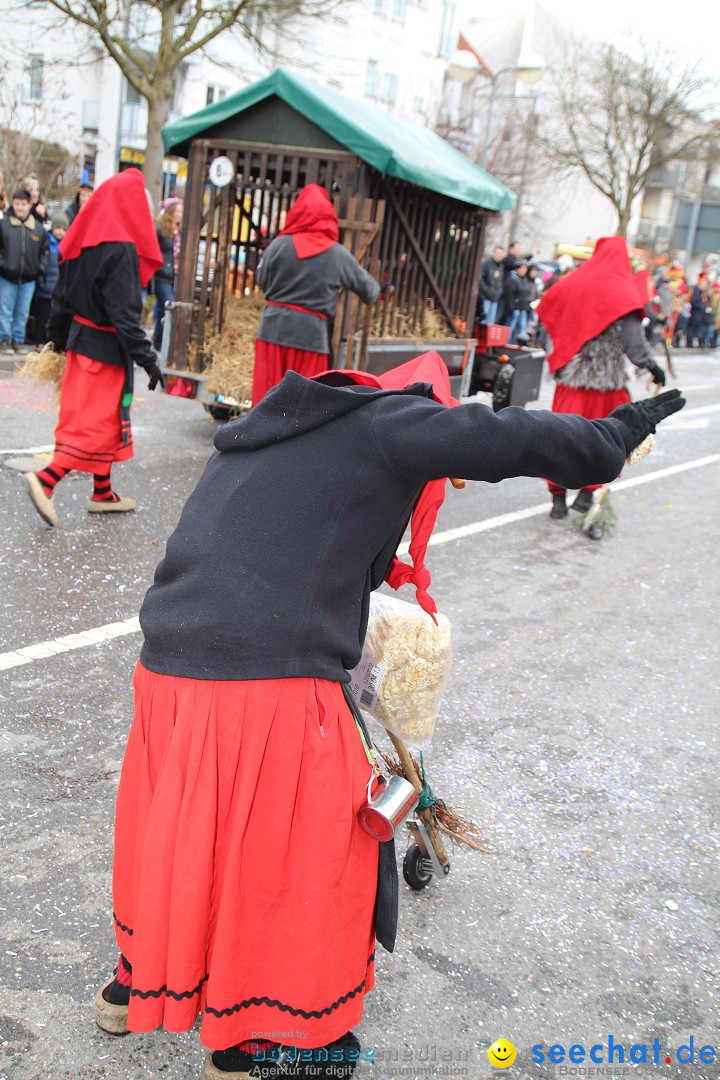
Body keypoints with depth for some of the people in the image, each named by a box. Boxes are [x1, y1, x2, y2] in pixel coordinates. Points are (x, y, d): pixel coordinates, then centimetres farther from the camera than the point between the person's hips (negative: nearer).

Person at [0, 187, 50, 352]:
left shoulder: (38, 227, 3)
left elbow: (45, 250, 11)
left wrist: (41, 268, 3)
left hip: (29, 278, 2)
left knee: (23, 313, 10)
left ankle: (18, 340, 20)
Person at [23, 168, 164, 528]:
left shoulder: (82, 241, 5)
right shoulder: (121, 249, -19)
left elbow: (61, 295, 11)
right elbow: (124, 311, -23)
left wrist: (59, 335, 22)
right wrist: (146, 357, -21)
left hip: (81, 337, 9)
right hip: (108, 346, -9)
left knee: (89, 417, 16)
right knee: (99, 423, -2)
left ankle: (103, 493, 25)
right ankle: (45, 480, -11)